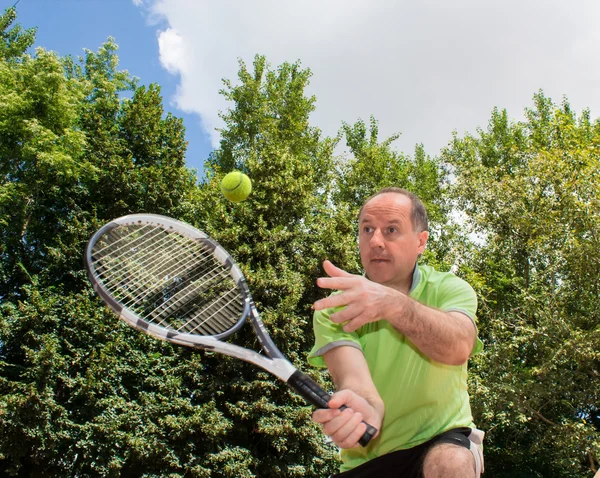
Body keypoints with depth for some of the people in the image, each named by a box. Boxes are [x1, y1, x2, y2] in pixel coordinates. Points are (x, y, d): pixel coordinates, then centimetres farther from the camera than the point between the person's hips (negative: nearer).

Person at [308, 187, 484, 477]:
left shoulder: (449, 289, -8)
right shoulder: (334, 310, -7)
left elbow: (457, 349, -31)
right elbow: (351, 375, -25)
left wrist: (394, 304, -48)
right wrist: (366, 404, -49)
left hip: (441, 442, -2)